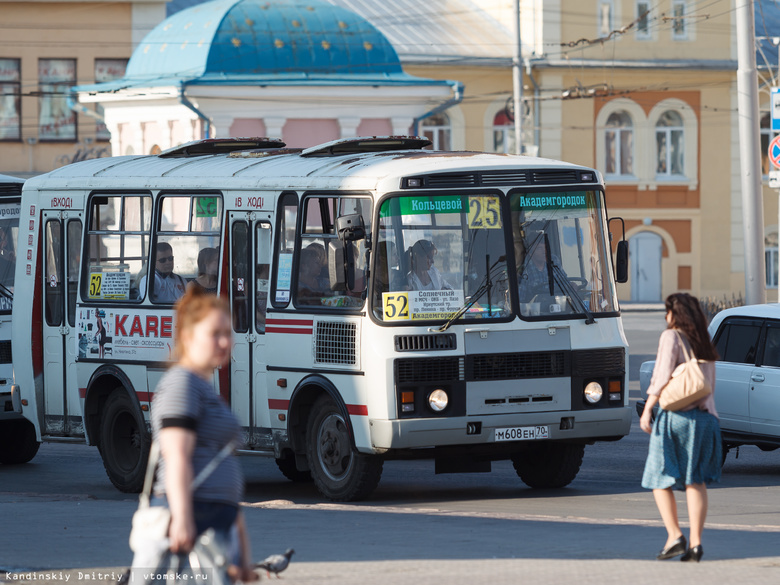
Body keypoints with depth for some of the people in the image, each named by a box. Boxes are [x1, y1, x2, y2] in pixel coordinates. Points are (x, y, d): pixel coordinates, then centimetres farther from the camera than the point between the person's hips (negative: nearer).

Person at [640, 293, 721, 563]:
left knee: (661, 479, 4)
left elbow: (663, 376, -12)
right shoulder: (705, 343, 17)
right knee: (696, 482, 5)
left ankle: (674, 536, -10)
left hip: (675, 416, -5)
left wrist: (647, 409, -9)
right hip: (706, 416, 5)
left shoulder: (671, 337, -3)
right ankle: (695, 542, -4)